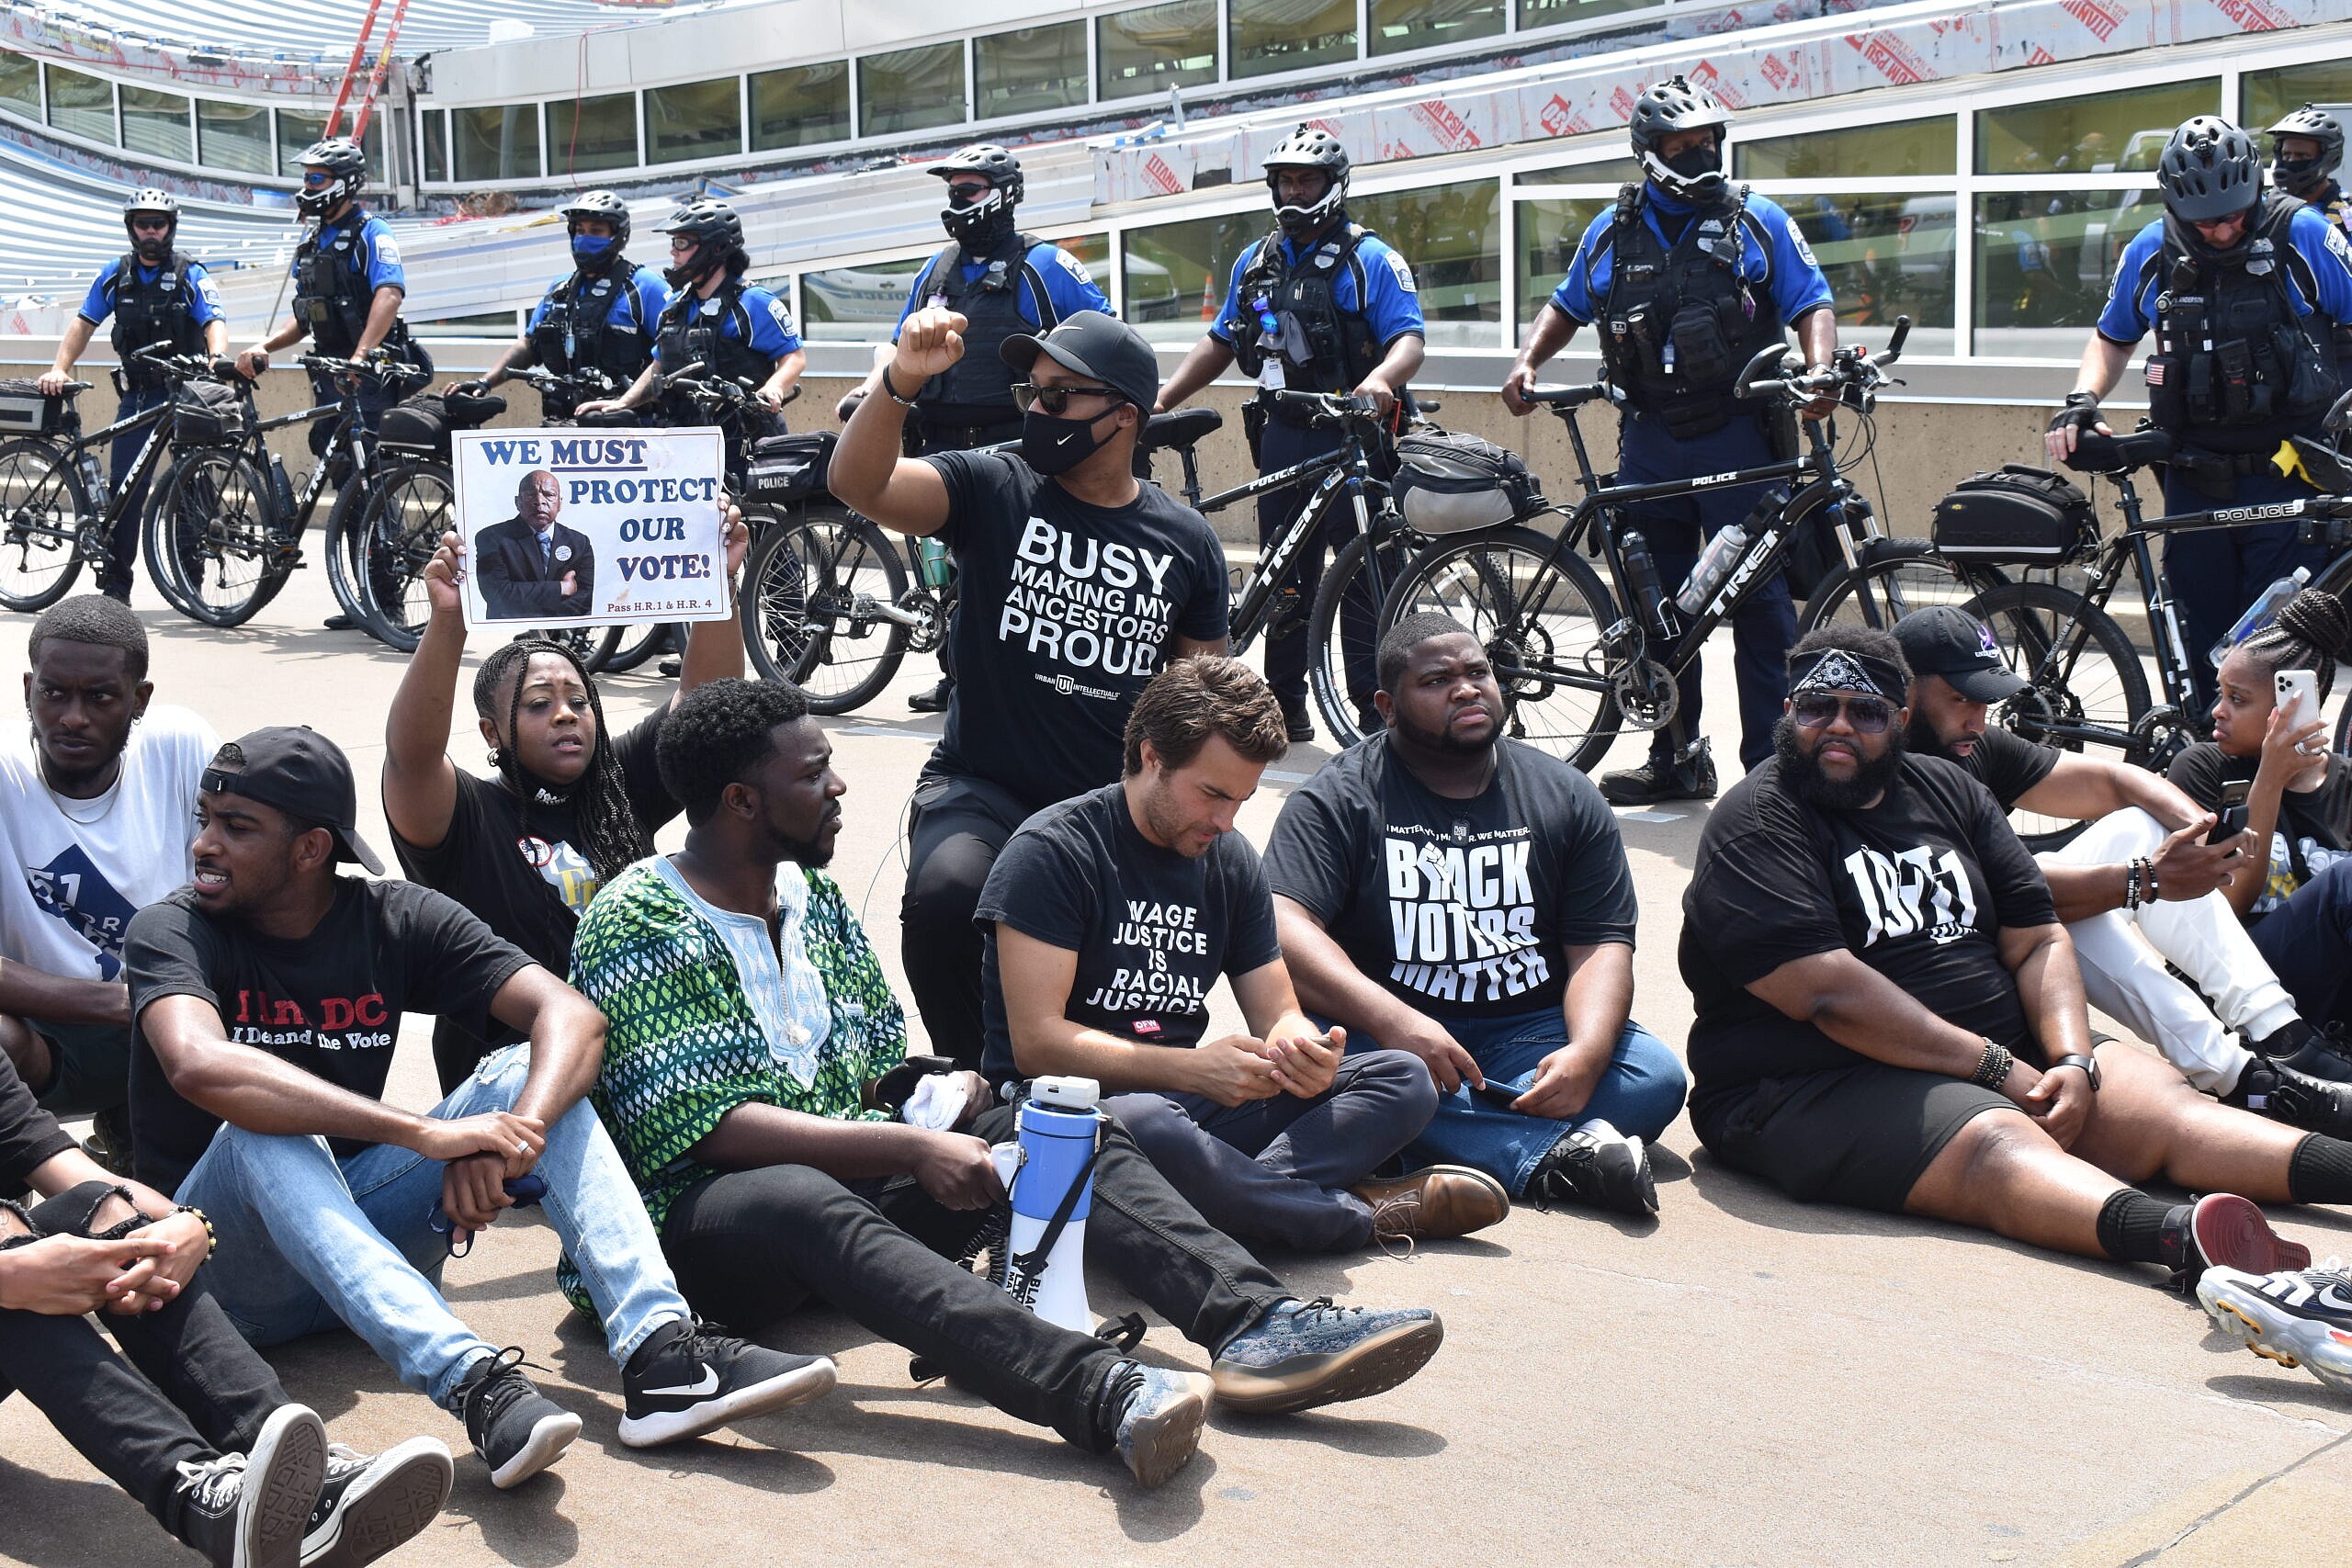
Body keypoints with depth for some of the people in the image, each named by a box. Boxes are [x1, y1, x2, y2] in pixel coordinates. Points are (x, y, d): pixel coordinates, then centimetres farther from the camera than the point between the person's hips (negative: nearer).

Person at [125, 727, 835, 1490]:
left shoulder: (398, 919, -1)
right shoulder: (172, 931, -11)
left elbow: (573, 1016, -13)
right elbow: (198, 1064, -35)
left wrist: (512, 1135, -35)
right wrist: (426, 1133, -40)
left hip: (364, 1233, 4)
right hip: (229, 1269, -3)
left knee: (523, 1074, -15)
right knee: (267, 1132, -34)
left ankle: (661, 1350, -33)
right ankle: (469, 1379, -51)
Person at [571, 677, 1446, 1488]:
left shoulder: (814, 898, 15)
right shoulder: (635, 924, -9)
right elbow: (703, 1126, -18)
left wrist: (940, 1100, -6)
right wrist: (913, 1150, -23)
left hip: (845, 1179, 7)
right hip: (702, 1216, -7)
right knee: (808, 1205, -40)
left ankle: (1256, 1325, -33)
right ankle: (1104, 1397, -59)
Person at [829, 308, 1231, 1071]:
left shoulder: (1186, 541, 7)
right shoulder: (991, 491, 1)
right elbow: (855, 482, -15)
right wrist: (900, 384, -32)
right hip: (983, 791, -2)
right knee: (945, 895, -32)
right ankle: (971, 1079, -5)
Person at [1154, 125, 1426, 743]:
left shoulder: (1370, 259, -2)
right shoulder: (1255, 263, 16)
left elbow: (1410, 338, -12)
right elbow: (1221, 342, 22)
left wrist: (1379, 380, -33)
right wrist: (1160, 399, 11)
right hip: (1282, 435, 6)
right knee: (1285, 577, 9)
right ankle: (1286, 703, 17)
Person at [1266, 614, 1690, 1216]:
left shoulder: (1567, 797, 9)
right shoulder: (1339, 799, -1)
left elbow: (1601, 947, 1)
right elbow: (1284, 928, -16)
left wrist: (1586, 1053, -21)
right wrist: (1393, 1021, -32)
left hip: (1526, 1031, 3)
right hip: (1379, 1029, -3)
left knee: (1656, 1077, -22)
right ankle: (1557, 1154, -37)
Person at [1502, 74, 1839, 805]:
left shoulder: (1758, 220, 3)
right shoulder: (1611, 233, 11)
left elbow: (1813, 305, 1)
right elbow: (1566, 307, 24)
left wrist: (1819, 369, -18)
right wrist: (1527, 363, 6)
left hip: (1738, 437, -3)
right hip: (1649, 442, 3)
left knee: (1761, 603, -5)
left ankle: (1772, 764, 1)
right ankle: (1676, 759, 18)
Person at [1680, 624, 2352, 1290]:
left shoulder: (1946, 790, 17)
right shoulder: (1756, 823, -5)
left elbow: (2037, 941, 12)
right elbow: (1826, 993, -16)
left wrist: (2075, 1061, -8)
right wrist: (1994, 1067, -16)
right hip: (1820, 1086, -8)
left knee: (2158, 1098, -14)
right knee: (1997, 1141, -34)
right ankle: (2184, 1237, -59)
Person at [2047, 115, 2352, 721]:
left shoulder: (2303, 235, -5)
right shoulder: (2150, 253, 4)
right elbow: (2112, 337, 20)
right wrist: (2082, 400, 2)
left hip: (2288, 478, -3)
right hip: (2196, 483, 3)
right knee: (2196, 643, 7)